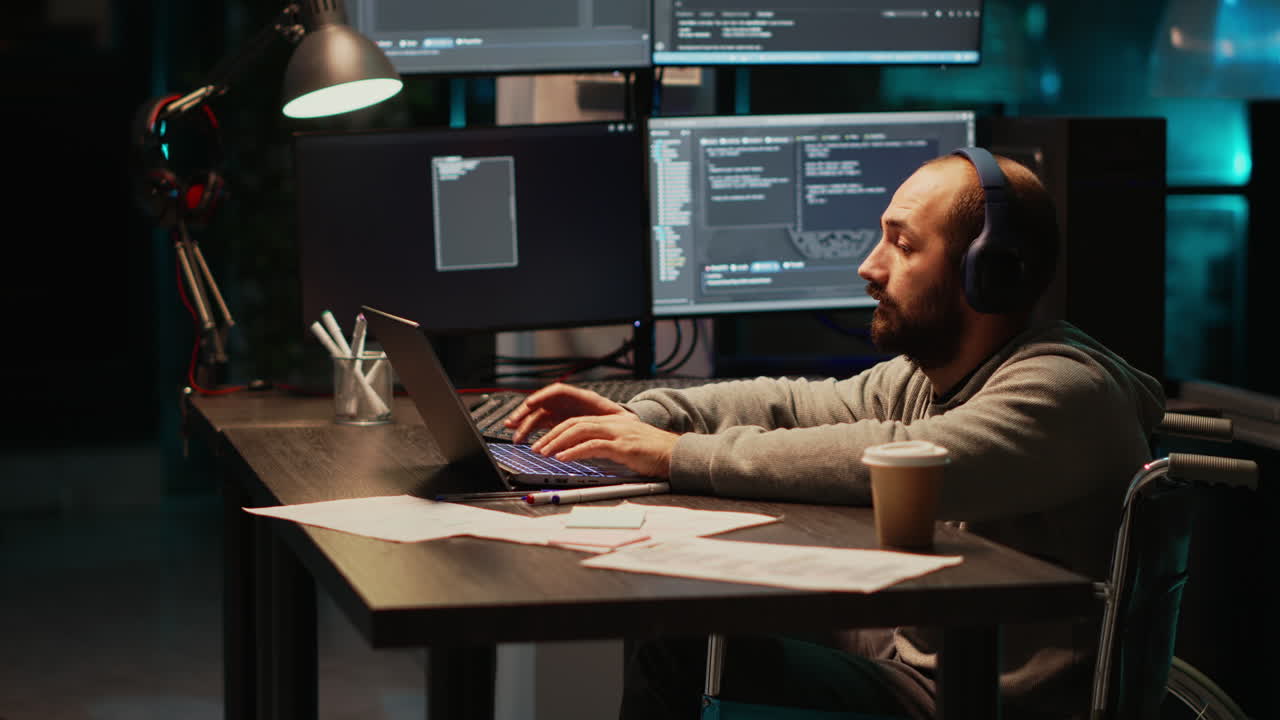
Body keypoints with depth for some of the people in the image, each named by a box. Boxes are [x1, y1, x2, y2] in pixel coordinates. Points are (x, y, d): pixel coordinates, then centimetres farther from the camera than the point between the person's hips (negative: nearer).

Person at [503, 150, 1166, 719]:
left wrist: (677, 454, -29)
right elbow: (793, 405, 12)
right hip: (905, 651, 9)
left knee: (681, 656, -13)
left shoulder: (1063, 389, -22)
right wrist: (639, 417, -4)